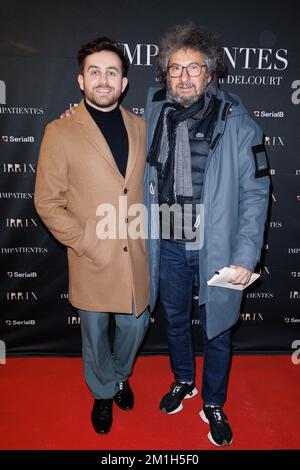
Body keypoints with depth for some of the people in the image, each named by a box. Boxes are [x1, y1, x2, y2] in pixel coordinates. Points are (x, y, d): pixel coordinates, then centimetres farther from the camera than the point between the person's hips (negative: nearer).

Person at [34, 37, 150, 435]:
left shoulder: (140, 127, 3)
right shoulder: (60, 132, -9)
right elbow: (47, 202, -8)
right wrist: (85, 241, -13)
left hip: (136, 256, 3)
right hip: (92, 261, -3)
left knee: (134, 327, 19)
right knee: (95, 335, 17)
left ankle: (120, 376, 52)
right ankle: (103, 392, 47)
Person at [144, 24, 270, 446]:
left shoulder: (236, 124, -12)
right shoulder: (155, 115, -1)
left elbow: (255, 193, -11)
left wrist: (246, 257, -16)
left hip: (216, 249, -3)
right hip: (168, 245, 4)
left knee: (216, 328, 14)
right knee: (175, 319, 21)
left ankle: (213, 403, 39)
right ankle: (183, 381, 49)